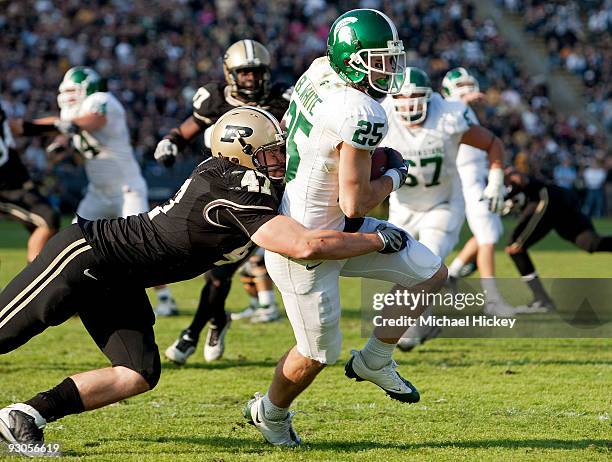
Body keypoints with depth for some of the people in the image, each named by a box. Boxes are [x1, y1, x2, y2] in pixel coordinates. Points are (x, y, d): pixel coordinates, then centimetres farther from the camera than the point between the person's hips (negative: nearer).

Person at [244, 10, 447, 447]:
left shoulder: (320, 70, -4)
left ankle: (375, 361, 25)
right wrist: (394, 175, -8)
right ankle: (270, 412, 38)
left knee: (431, 275, 8)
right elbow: (355, 203, -26)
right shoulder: (361, 115, -30)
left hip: (335, 228, 9)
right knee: (317, 354, 10)